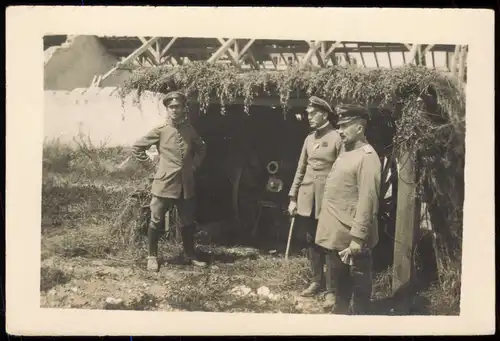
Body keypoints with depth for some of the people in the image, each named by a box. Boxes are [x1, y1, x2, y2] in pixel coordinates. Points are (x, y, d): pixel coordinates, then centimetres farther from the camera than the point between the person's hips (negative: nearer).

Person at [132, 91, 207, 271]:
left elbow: (201, 148, 24)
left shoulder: (190, 130, 7)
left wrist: (194, 164, 12)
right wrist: (150, 165, -2)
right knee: (156, 221, 2)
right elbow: (137, 147, 1)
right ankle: (152, 256, 17)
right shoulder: (160, 130, -4)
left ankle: (190, 255, 28)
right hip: (164, 183, -3)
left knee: (188, 222, 12)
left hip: (186, 185, 4)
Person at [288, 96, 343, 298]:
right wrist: (293, 198, 11)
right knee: (312, 240, 12)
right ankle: (317, 281, 24)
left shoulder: (337, 139, -9)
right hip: (307, 198, 6)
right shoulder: (309, 139, 11)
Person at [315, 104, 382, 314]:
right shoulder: (345, 151, 12)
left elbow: (367, 201, -22)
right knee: (338, 284, 21)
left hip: (352, 238, -9)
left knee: (359, 286, 7)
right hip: (335, 235, 9)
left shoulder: (367, 157, -17)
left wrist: (358, 237, -24)